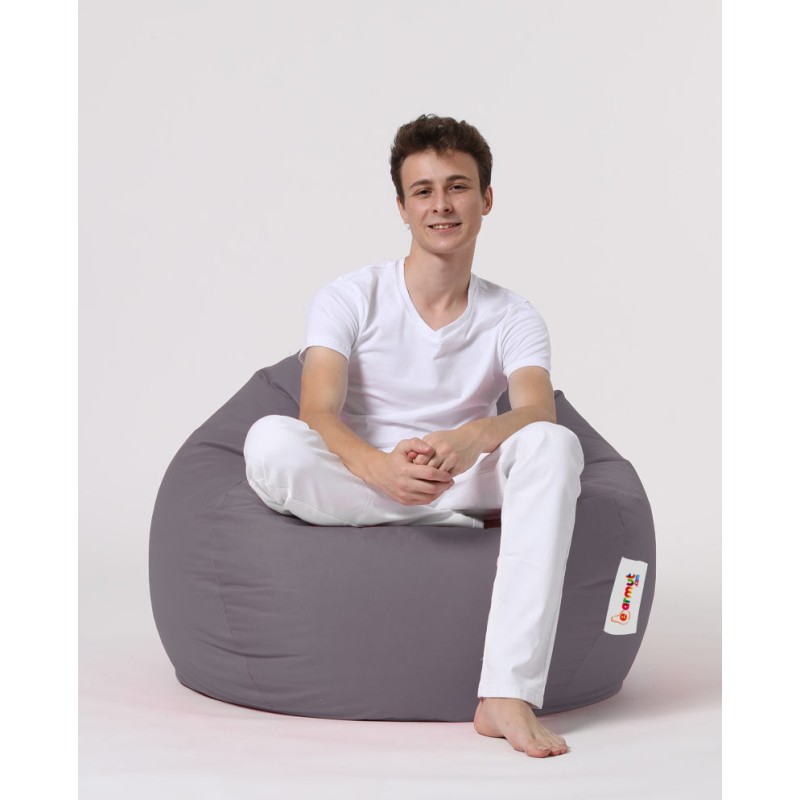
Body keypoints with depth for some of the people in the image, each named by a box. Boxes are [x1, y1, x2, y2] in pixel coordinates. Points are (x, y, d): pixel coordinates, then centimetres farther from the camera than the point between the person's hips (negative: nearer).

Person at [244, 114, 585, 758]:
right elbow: (319, 413, -14)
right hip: (354, 490, -1)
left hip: (467, 485, 2)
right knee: (269, 444, -31)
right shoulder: (351, 299, 0)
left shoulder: (513, 318, 6)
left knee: (553, 444, -29)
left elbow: (538, 411, -14)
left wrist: (471, 437, -38)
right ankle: (471, 530, -23)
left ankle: (508, 694, -38)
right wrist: (379, 467, -36)